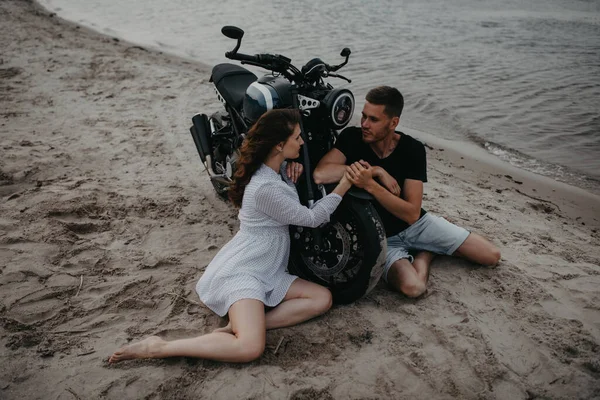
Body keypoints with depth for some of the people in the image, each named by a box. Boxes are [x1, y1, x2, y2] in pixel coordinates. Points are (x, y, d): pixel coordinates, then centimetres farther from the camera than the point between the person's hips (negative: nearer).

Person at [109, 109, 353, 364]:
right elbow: (311, 219, -12)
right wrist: (343, 187, -5)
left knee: (323, 299, -3)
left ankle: (241, 326, -10)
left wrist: (290, 174, 5)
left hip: (265, 272, 10)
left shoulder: (275, 170, 7)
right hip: (240, 271, -10)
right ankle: (156, 347, -15)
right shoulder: (265, 188, -21)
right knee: (250, 347, -29)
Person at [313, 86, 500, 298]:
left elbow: (412, 214, -21)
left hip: (415, 224, 2)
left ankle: (425, 251, 18)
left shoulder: (413, 149, -14)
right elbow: (320, 175, -32)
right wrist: (377, 171, -28)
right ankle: (428, 248, 3)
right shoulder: (351, 138, -14)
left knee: (492, 256, -4)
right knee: (412, 287, -31)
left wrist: (370, 184, -35)